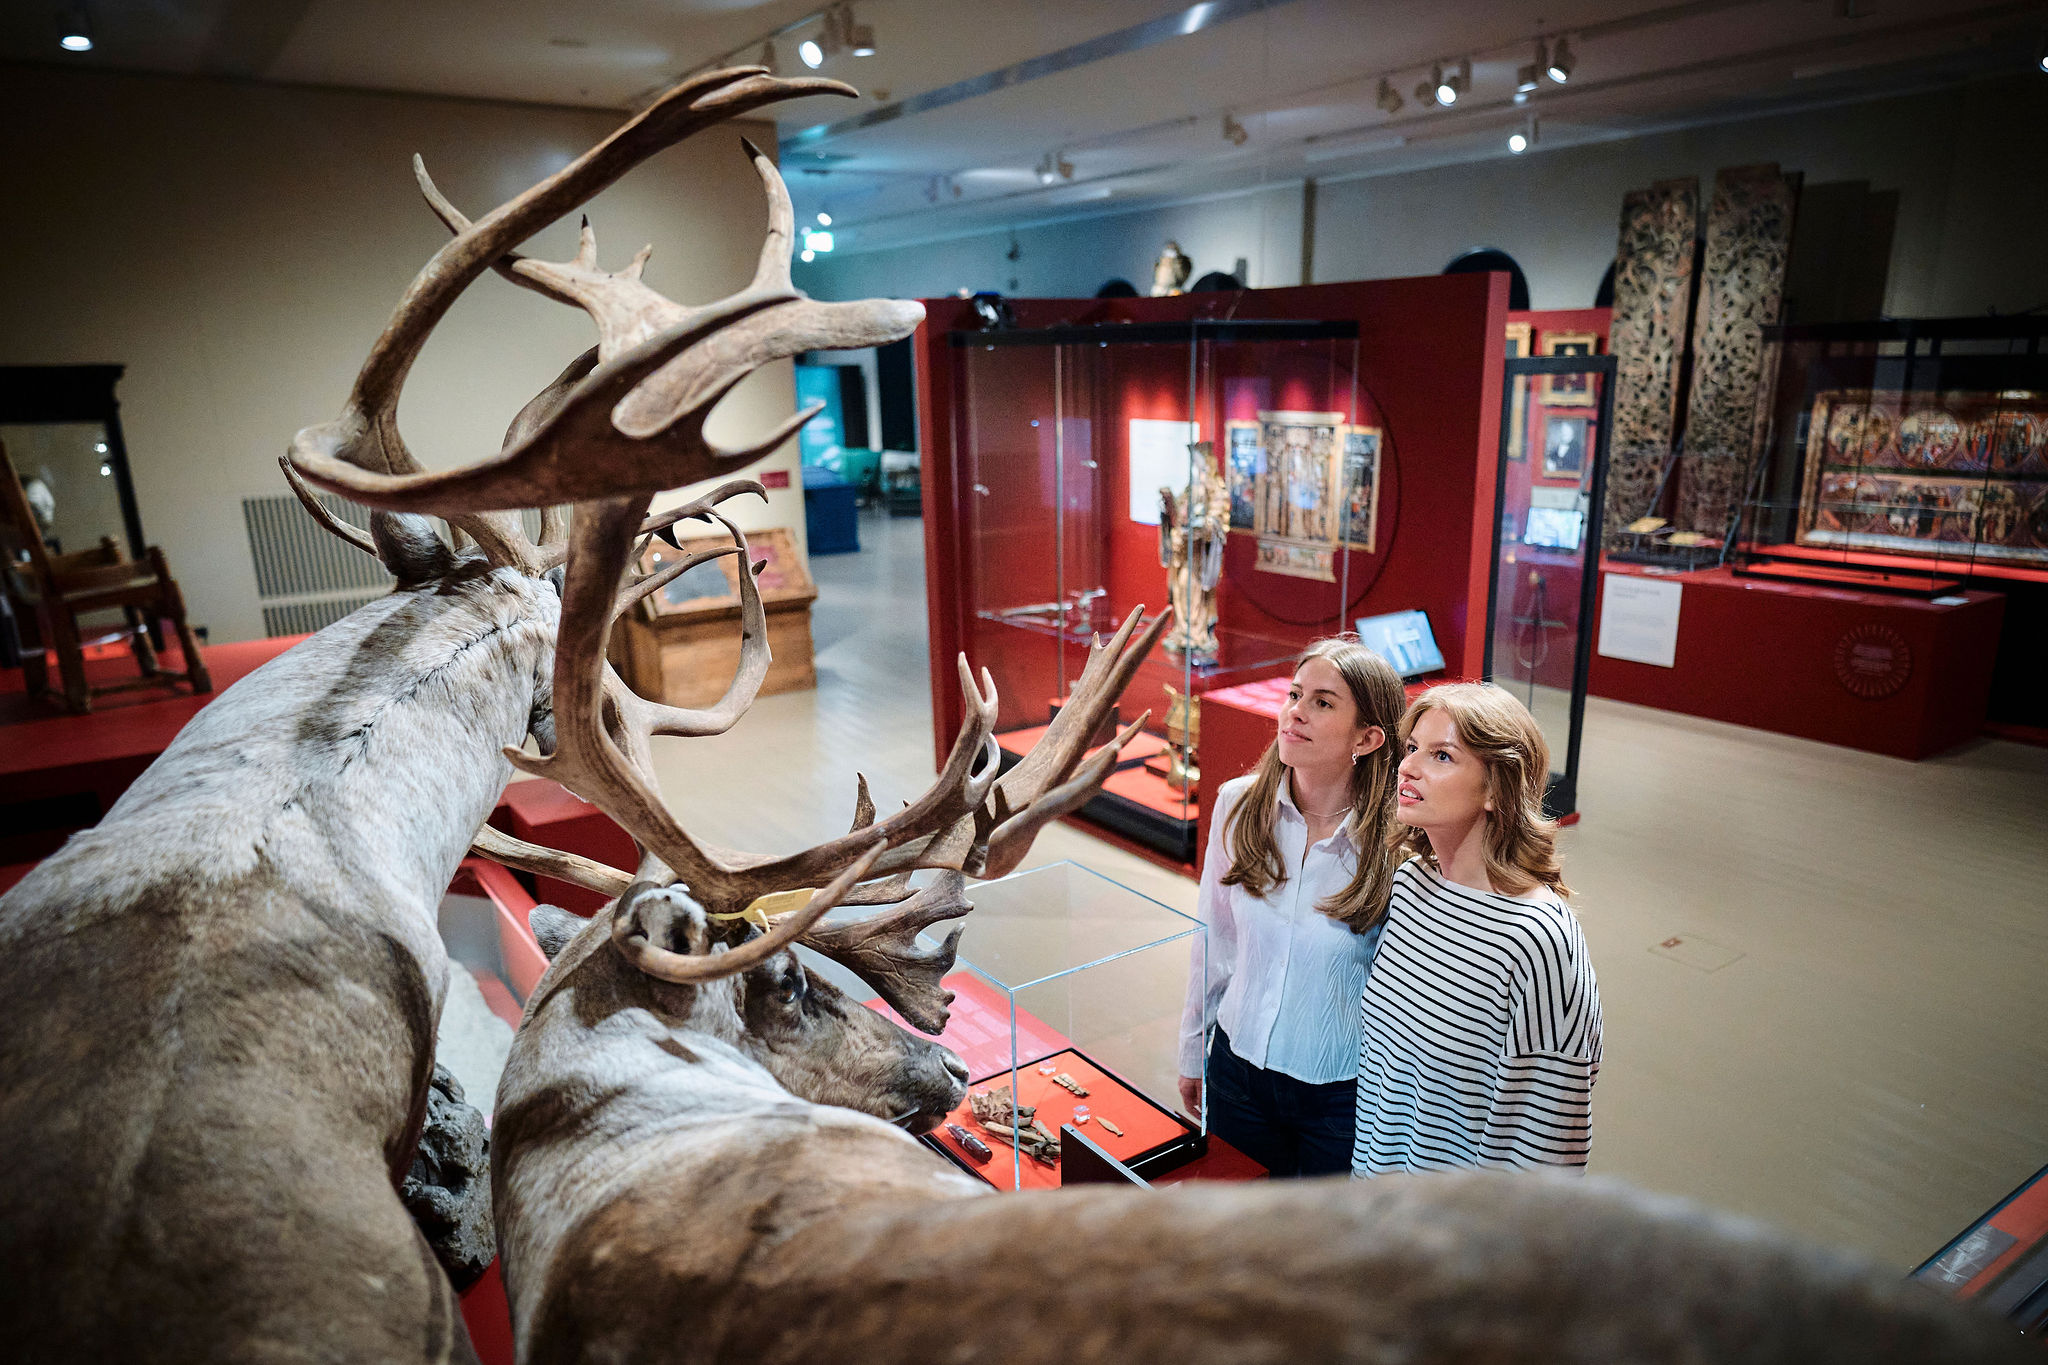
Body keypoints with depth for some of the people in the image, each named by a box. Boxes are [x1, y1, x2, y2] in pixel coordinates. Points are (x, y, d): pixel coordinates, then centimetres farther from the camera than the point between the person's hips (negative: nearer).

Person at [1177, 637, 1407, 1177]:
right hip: (1238, 1066, 4)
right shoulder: (1238, 803, -9)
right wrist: (1192, 1055, 10)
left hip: (1342, 1092, -3)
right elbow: (1215, 939, 2)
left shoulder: (1393, 844, -20)